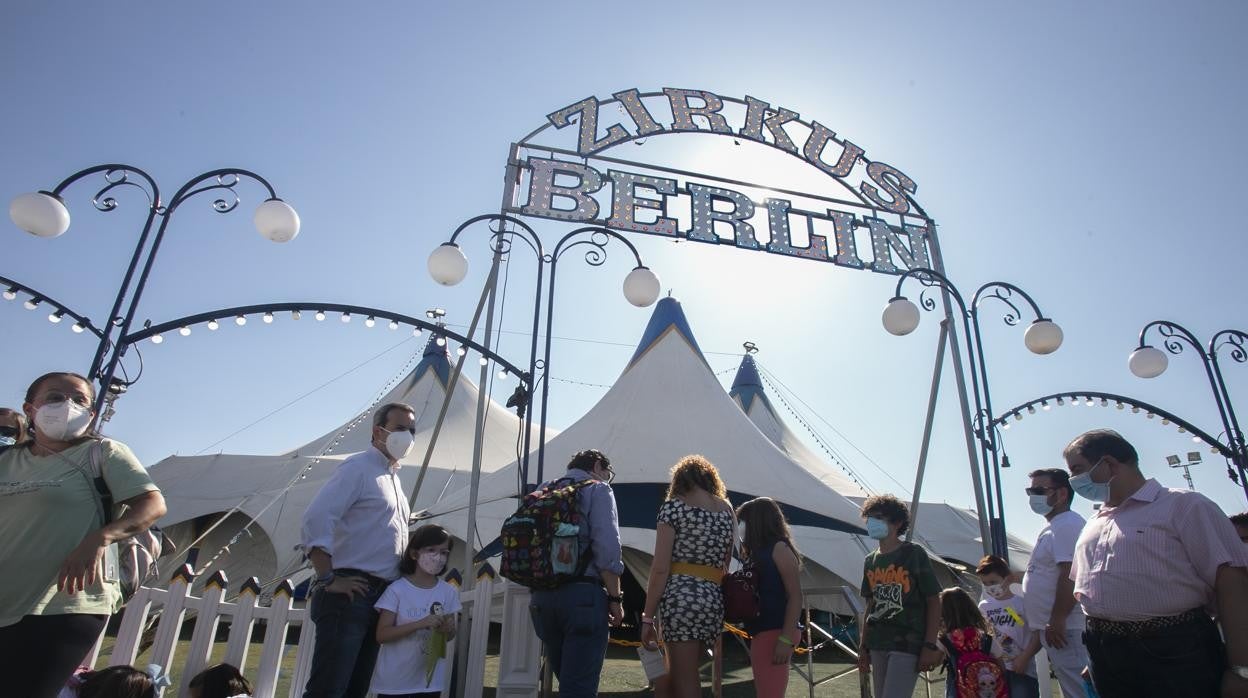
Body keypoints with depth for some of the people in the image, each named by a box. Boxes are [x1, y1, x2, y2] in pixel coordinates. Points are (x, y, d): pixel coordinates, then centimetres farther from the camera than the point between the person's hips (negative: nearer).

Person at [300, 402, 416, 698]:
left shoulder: (393, 476, 20)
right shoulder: (359, 467, -7)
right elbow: (315, 519, -18)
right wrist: (328, 579, -19)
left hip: (380, 595, 9)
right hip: (349, 593, -9)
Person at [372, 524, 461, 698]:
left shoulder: (449, 592, -1)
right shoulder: (397, 589, -12)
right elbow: (381, 635, -15)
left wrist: (449, 629, -14)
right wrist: (420, 624, -27)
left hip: (430, 679, 3)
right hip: (393, 680, -3)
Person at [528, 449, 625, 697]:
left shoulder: (544, 492, 20)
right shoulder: (597, 489, 2)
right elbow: (607, 547, -11)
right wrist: (615, 598, -6)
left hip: (541, 597, 7)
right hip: (582, 594, -7)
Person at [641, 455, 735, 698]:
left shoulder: (674, 506, -2)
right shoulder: (728, 510, 15)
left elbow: (660, 568, -7)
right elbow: (725, 566, 16)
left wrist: (648, 617, -4)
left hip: (680, 596, -6)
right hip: (714, 600, 6)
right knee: (677, 678, 19)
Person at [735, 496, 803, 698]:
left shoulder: (779, 548, -8)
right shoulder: (760, 552, 17)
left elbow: (795, 596, -14)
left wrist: (786, 639, -20)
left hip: (774, 634, -9)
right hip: (762, 634, 9)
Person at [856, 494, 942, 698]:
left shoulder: (914, 555, -4)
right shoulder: (870, 561, 12)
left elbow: (933, 602, -5)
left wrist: (930, 645, -12)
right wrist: (863, 646, 13)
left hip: (908, 644, -6)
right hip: (877, 645, 6)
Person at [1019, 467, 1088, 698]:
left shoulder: (1067, 525, -14)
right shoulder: (1053, 527, 19)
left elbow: (1069, 577, -23)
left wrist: (1056, 621, -24)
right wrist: (1045, 625, 25)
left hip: (1062, 629, -10)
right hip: (1052, 627, 10)